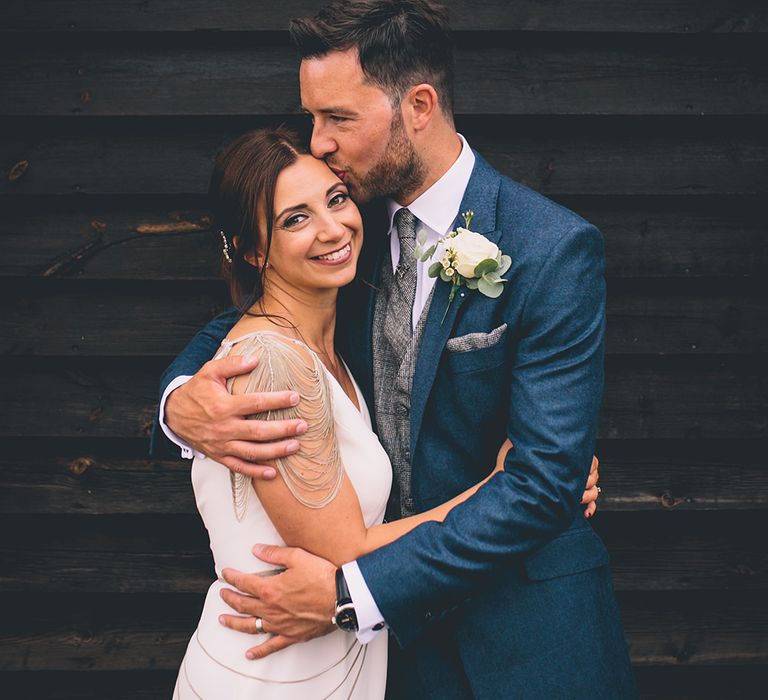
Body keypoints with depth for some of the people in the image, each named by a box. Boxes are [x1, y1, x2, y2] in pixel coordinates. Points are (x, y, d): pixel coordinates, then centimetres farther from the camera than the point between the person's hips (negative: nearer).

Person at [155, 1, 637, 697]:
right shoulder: (354, 224, -3)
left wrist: (353, 591, -29)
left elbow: (544, 480, -25)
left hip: (522, 627, -4)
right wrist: (180, 399, -20)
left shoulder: (555, 251, -21)